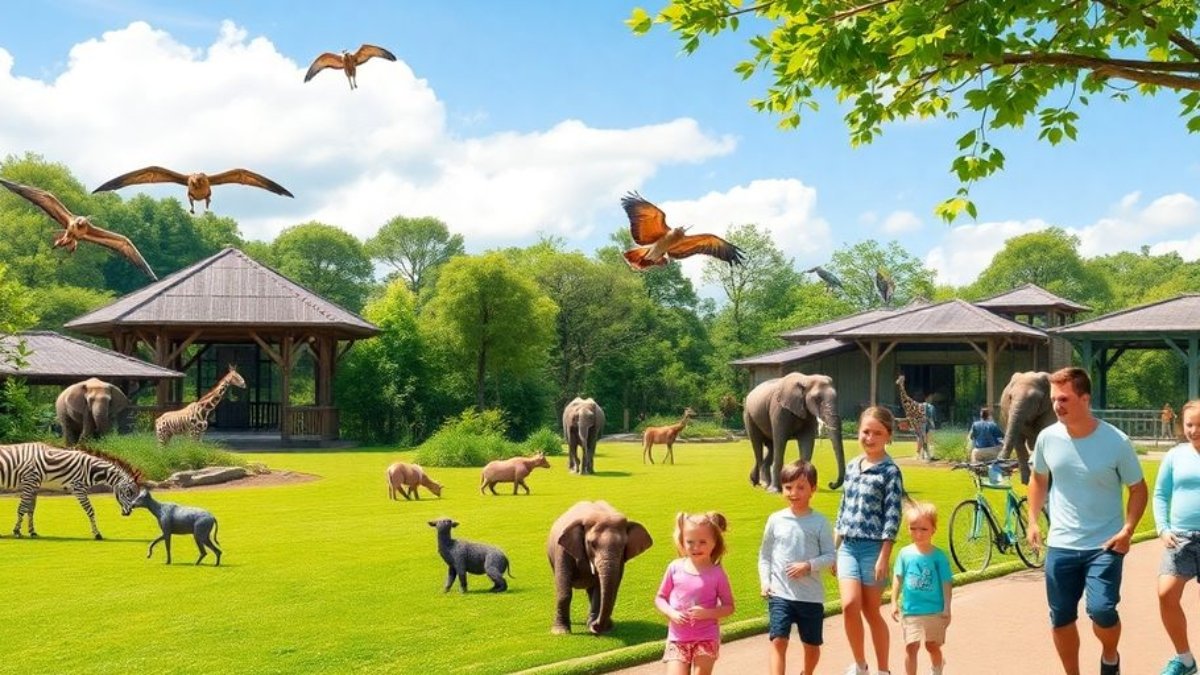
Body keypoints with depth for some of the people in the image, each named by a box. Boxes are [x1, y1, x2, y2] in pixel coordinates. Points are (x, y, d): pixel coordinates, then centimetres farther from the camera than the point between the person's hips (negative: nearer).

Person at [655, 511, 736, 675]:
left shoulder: (717, 573, -6)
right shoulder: (675, 568, -1)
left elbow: (729, 607, -1)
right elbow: (660, 598, 8)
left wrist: (707, 613, -18)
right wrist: (671, 613, -12)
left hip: (706, 638, -1)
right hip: (678, 638, 1)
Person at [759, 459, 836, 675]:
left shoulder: (820, 522, -3)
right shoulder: (776, 520, 1)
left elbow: (829, 556, -3)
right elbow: (765, 554, 8)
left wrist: (808, 565, -19)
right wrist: (765, 581, -3)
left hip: (811, 596, 0)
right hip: (780, 594, 0)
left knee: (812, 644, 14)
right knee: (778, 641, -13)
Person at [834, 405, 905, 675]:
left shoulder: (890, 471, -7)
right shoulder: (852, 466, 10)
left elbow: (892, 517, -10)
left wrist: (884, 558, -14)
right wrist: (834, 549, 15)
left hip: (873, 547, -4)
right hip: (848, 546, 4)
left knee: (872, 612, 3)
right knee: (850, 604, -11)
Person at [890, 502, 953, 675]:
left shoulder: (939, 556, -6)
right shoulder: (905, 553, -3)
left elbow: (945, 583, -2)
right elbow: (898, 579, 4)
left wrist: (947, 608, -3)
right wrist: (894, 602, 1)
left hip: (935, 611, 0)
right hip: (910, 611, 1)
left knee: (933, 646, 12)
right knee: (911, 647, -2)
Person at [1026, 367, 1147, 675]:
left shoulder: (1116, 442, -13)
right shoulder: (1047, 438, -4)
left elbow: (1138, 488, -2)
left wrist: (1128, 529, -15)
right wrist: (1032, 520, 8)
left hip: (1105, 545, -3)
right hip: (1060, 546, 4)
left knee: (1102, 611, -17)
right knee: (1061, 619, 8)